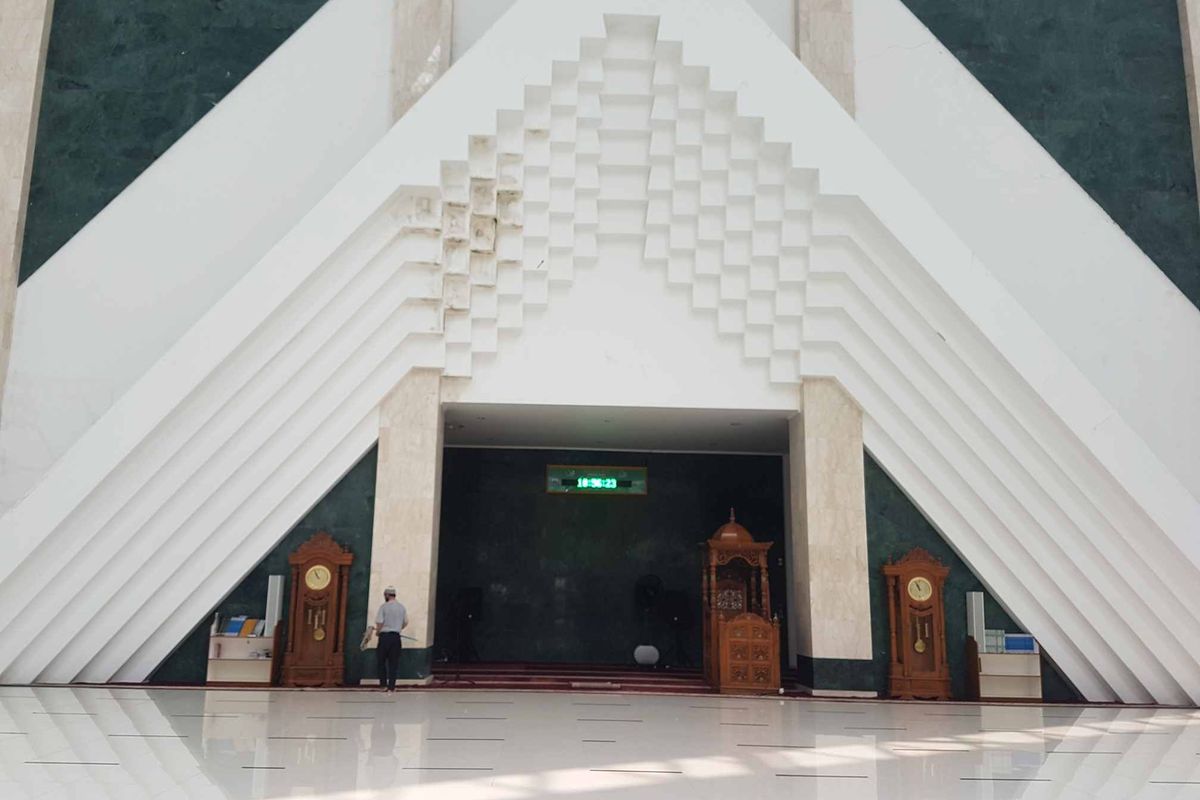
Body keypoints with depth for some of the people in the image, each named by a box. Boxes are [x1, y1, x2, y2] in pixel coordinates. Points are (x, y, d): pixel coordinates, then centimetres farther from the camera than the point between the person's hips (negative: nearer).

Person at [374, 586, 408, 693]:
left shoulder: (384, 606, -9)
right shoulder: (402, 608, 4)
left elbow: (379, 622, -13)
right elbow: (405, 623, 9)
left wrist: (377, 632, 4)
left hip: (384, 636, -3)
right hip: (396, 636, 3)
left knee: (382, 661, 10)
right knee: (394, 663, 7)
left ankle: (384, 684, 8)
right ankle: (391, 686, 6)